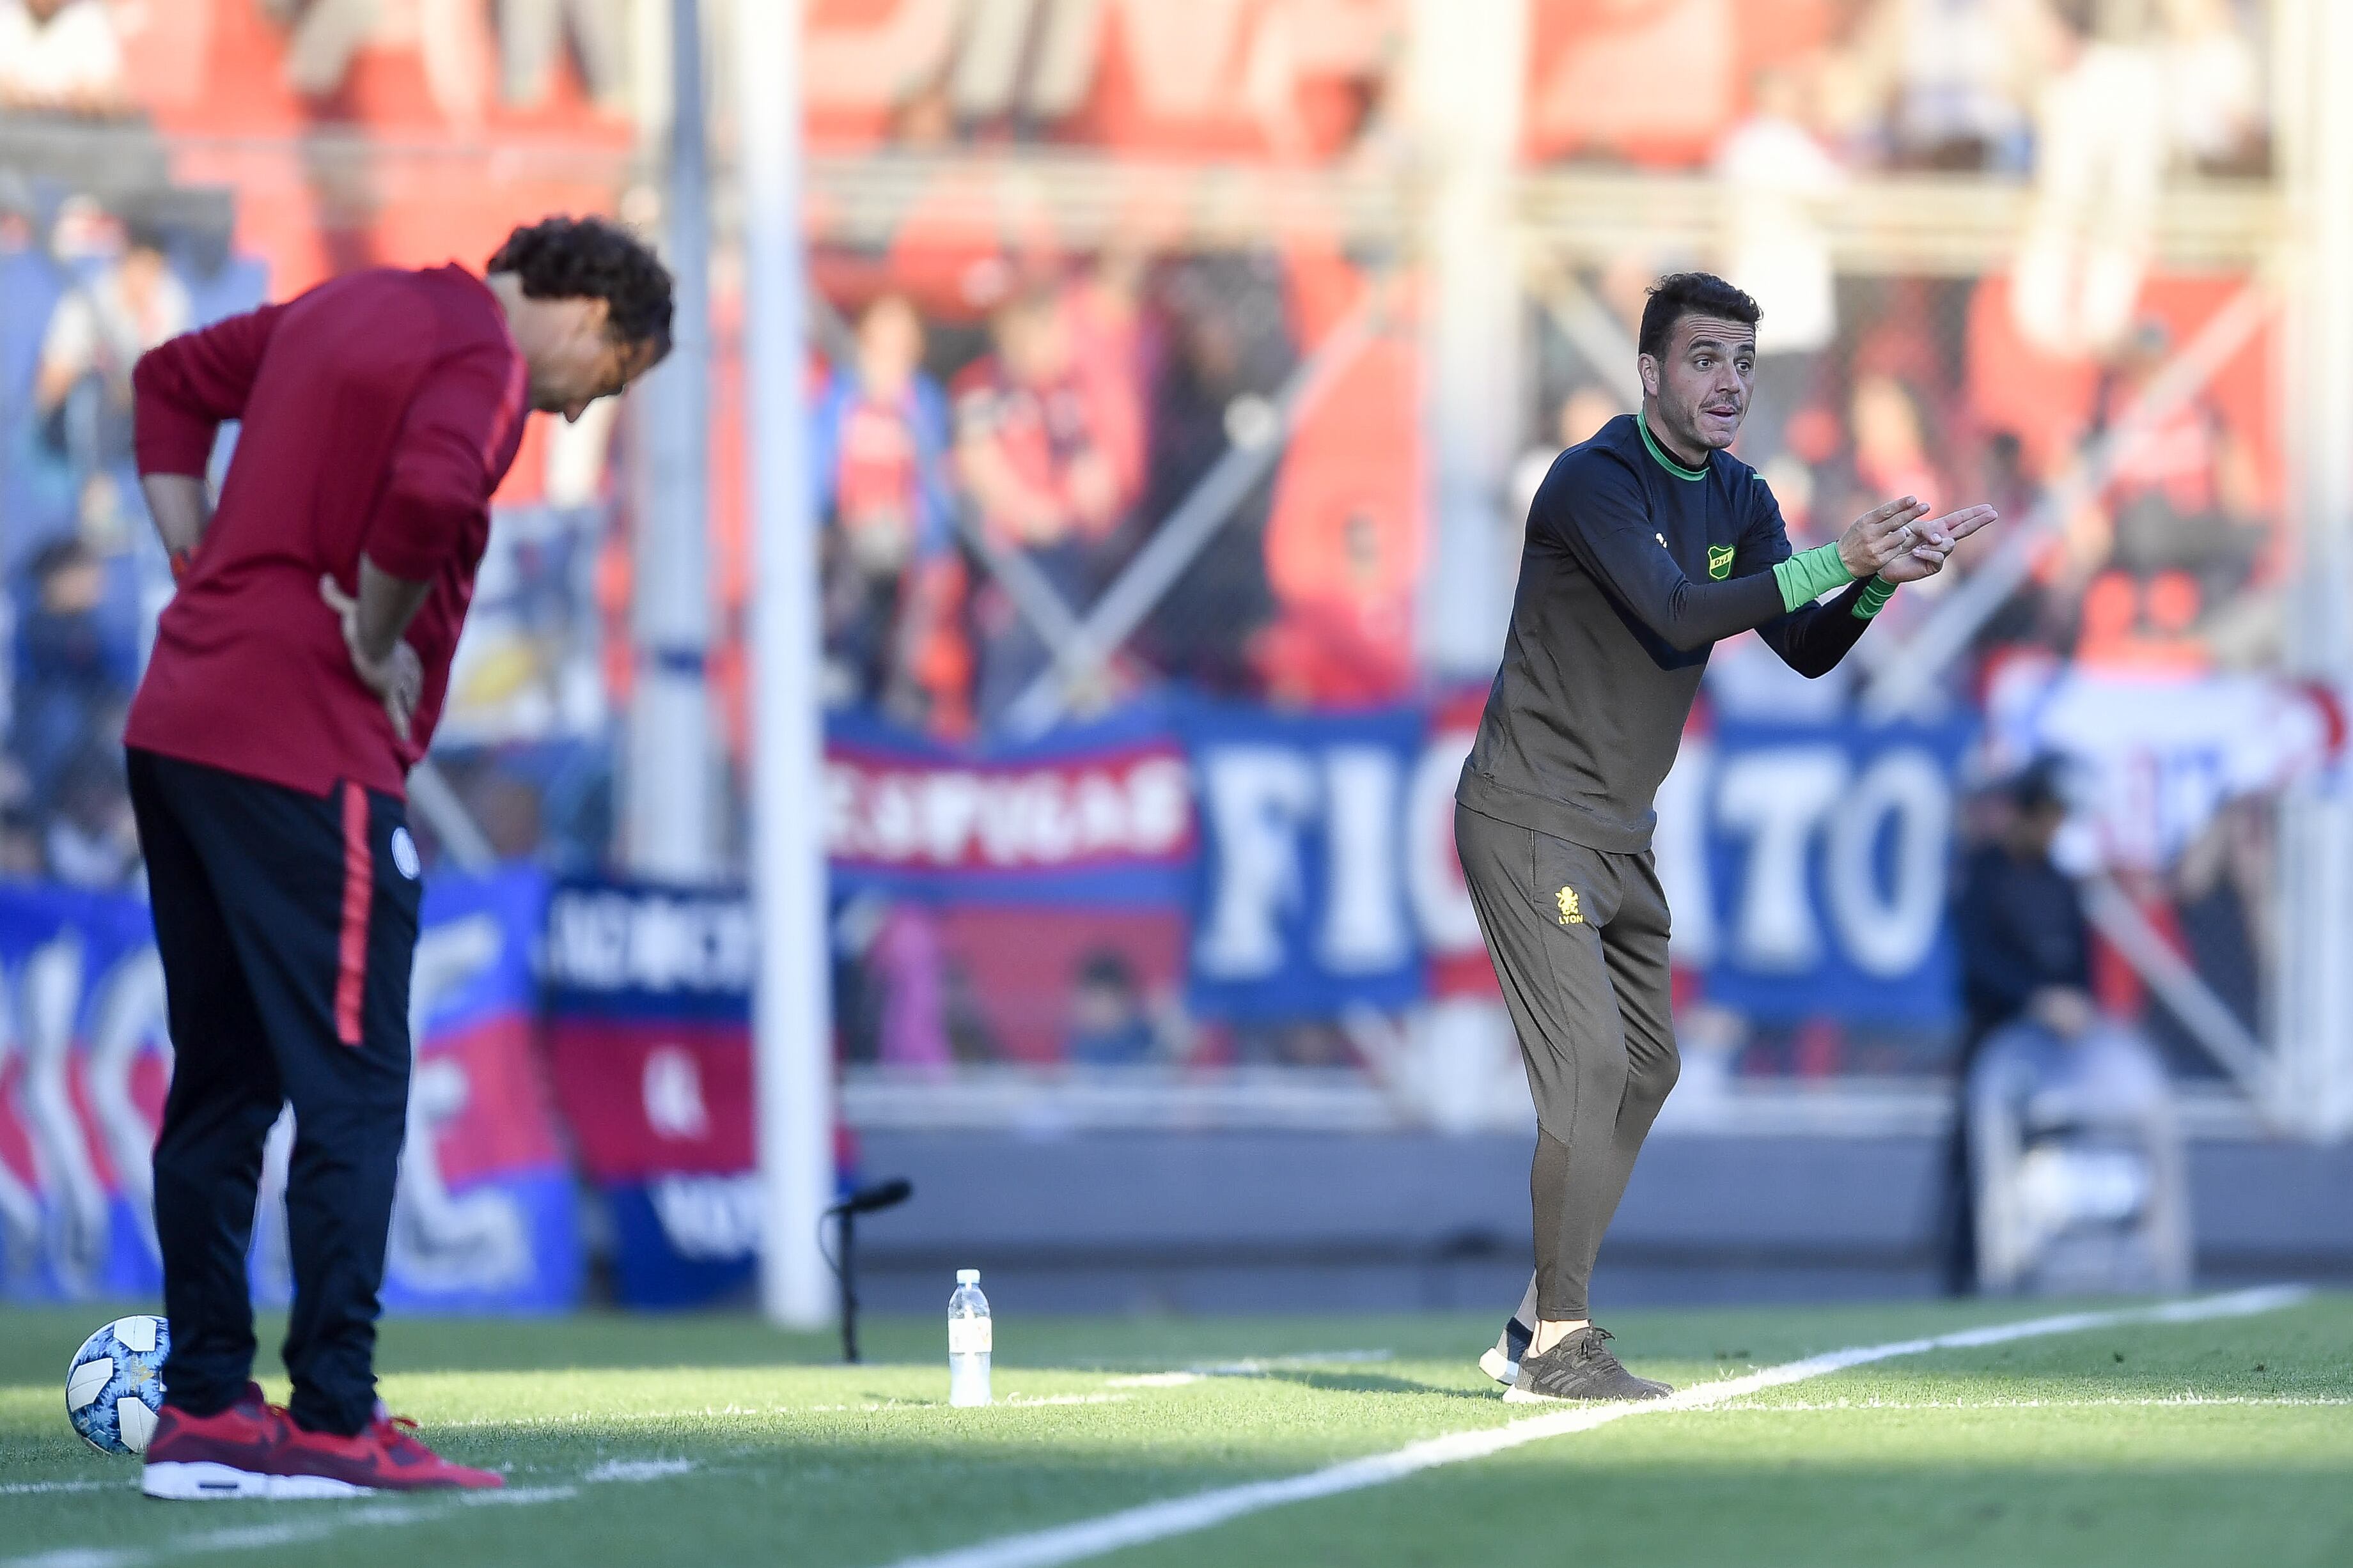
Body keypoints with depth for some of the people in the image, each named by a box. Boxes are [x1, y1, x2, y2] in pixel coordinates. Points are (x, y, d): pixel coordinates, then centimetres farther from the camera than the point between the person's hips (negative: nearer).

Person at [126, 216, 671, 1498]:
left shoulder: (345, 310, 18)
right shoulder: (486, 366, -9)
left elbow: (172, 379, 30)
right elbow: (426, 497, -29)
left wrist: (200, 566, 20)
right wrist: (377, 642, -13)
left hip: (178, 723, 9)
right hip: (305, 756, -9)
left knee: (220, 1087, 13)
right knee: (349, 1090, -5)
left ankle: (203, 1407, 14)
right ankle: (334, 1425, -6)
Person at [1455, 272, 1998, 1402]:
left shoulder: (1735, 500, 7)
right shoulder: (1595, 481, -18)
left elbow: (1806, 649, -1)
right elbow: (1677, 613, -32)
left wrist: (1880, 579, -20)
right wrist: (1838, 559, -37)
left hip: (1622, 833, 9)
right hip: (1530, 819, -9)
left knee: (1644, 1072, 12)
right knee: (1589, 1062, -15)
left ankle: (1540, 1326, 19)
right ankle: (1557, 1346, -11)